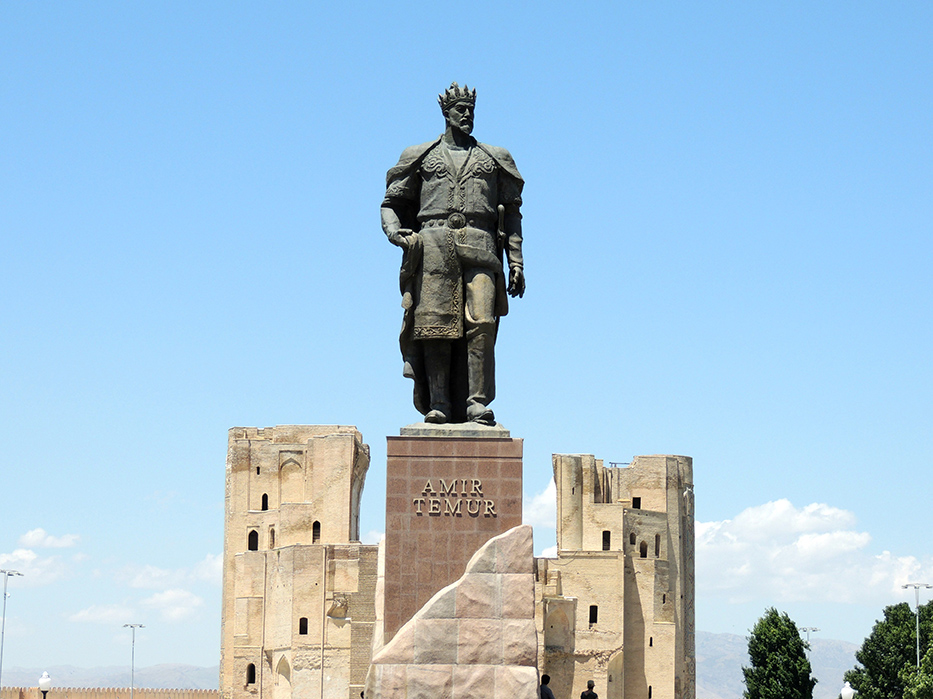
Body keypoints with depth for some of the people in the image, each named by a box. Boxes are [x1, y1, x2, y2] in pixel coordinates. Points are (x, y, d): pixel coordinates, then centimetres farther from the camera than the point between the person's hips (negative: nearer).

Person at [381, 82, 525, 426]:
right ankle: (438, 403, -8)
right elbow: (392, 203, 19)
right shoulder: (421, 156, 18)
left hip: (479, 246, 0)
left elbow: (511, 213, 19)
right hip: (433, 243, 0)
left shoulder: (494, 159, 21)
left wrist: (516, 262, 10)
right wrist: (394, 231, -3)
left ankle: (477, 403, -14)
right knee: (435, 322, -9)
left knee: (481, 322, -14)